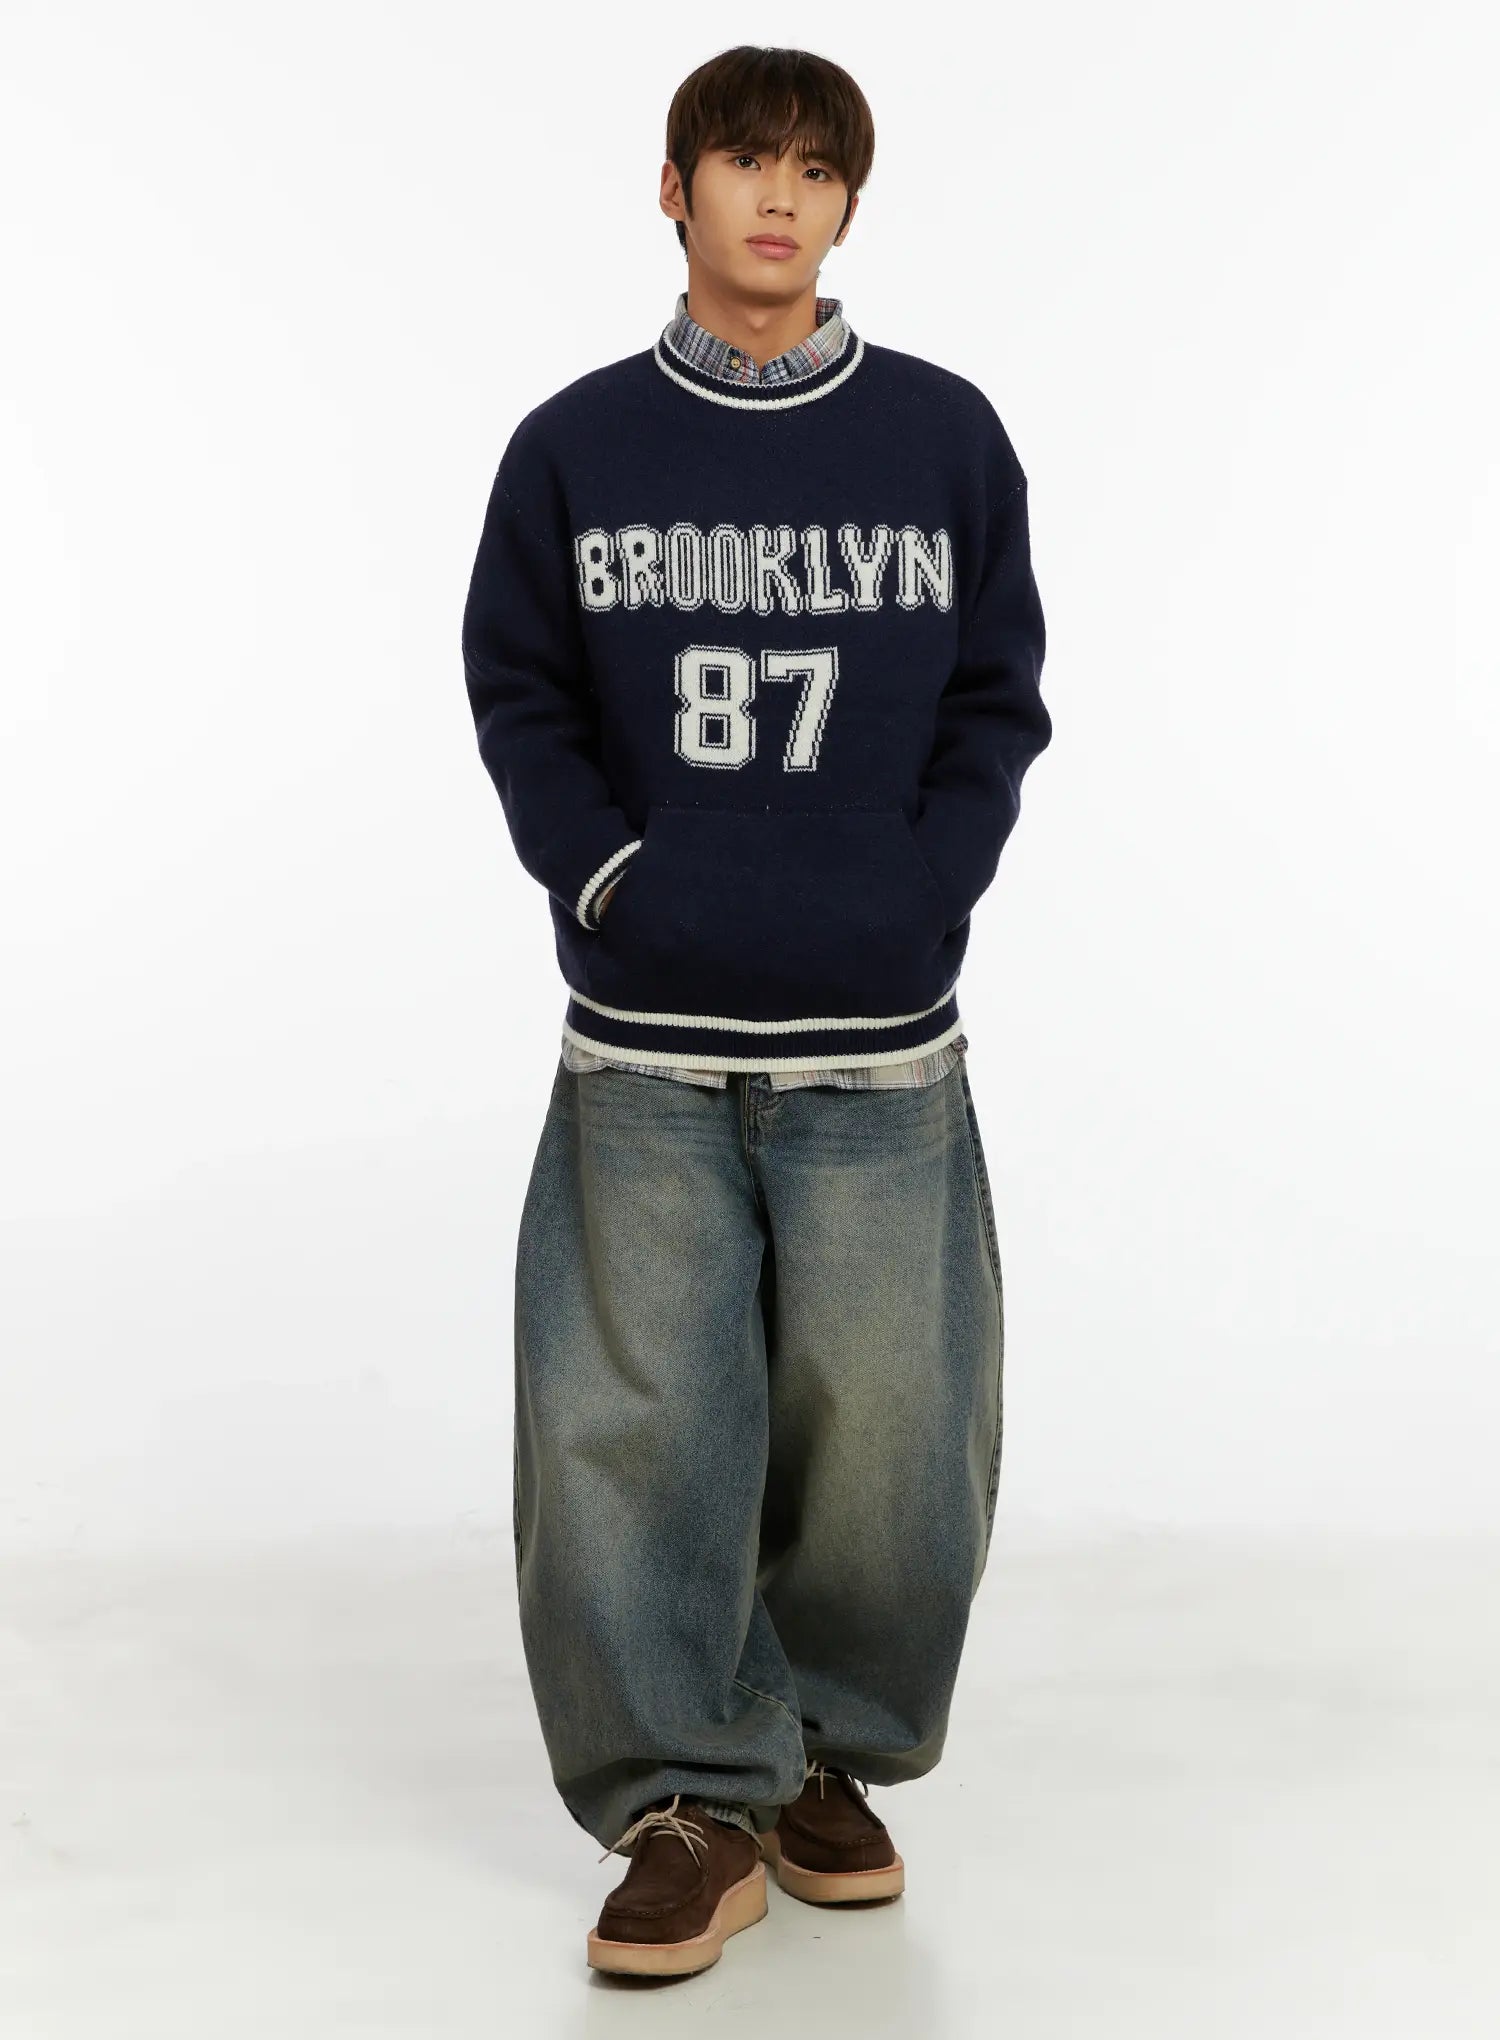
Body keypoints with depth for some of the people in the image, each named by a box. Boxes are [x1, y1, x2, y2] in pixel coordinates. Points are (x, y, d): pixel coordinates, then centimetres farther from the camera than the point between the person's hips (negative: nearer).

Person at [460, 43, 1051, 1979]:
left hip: (881, 1040, 0)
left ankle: (828, 1751, 26)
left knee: (879, 1417, 4)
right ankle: (693, 1798, 13)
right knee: (632, 1418, -2)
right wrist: (603, 873, -4)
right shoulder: (575, 444, 5)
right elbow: (517, 694, 9)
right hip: (641, 1045, 0)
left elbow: (996, 701, 8)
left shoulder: (947, 434, 5)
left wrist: (919, 893, -4)